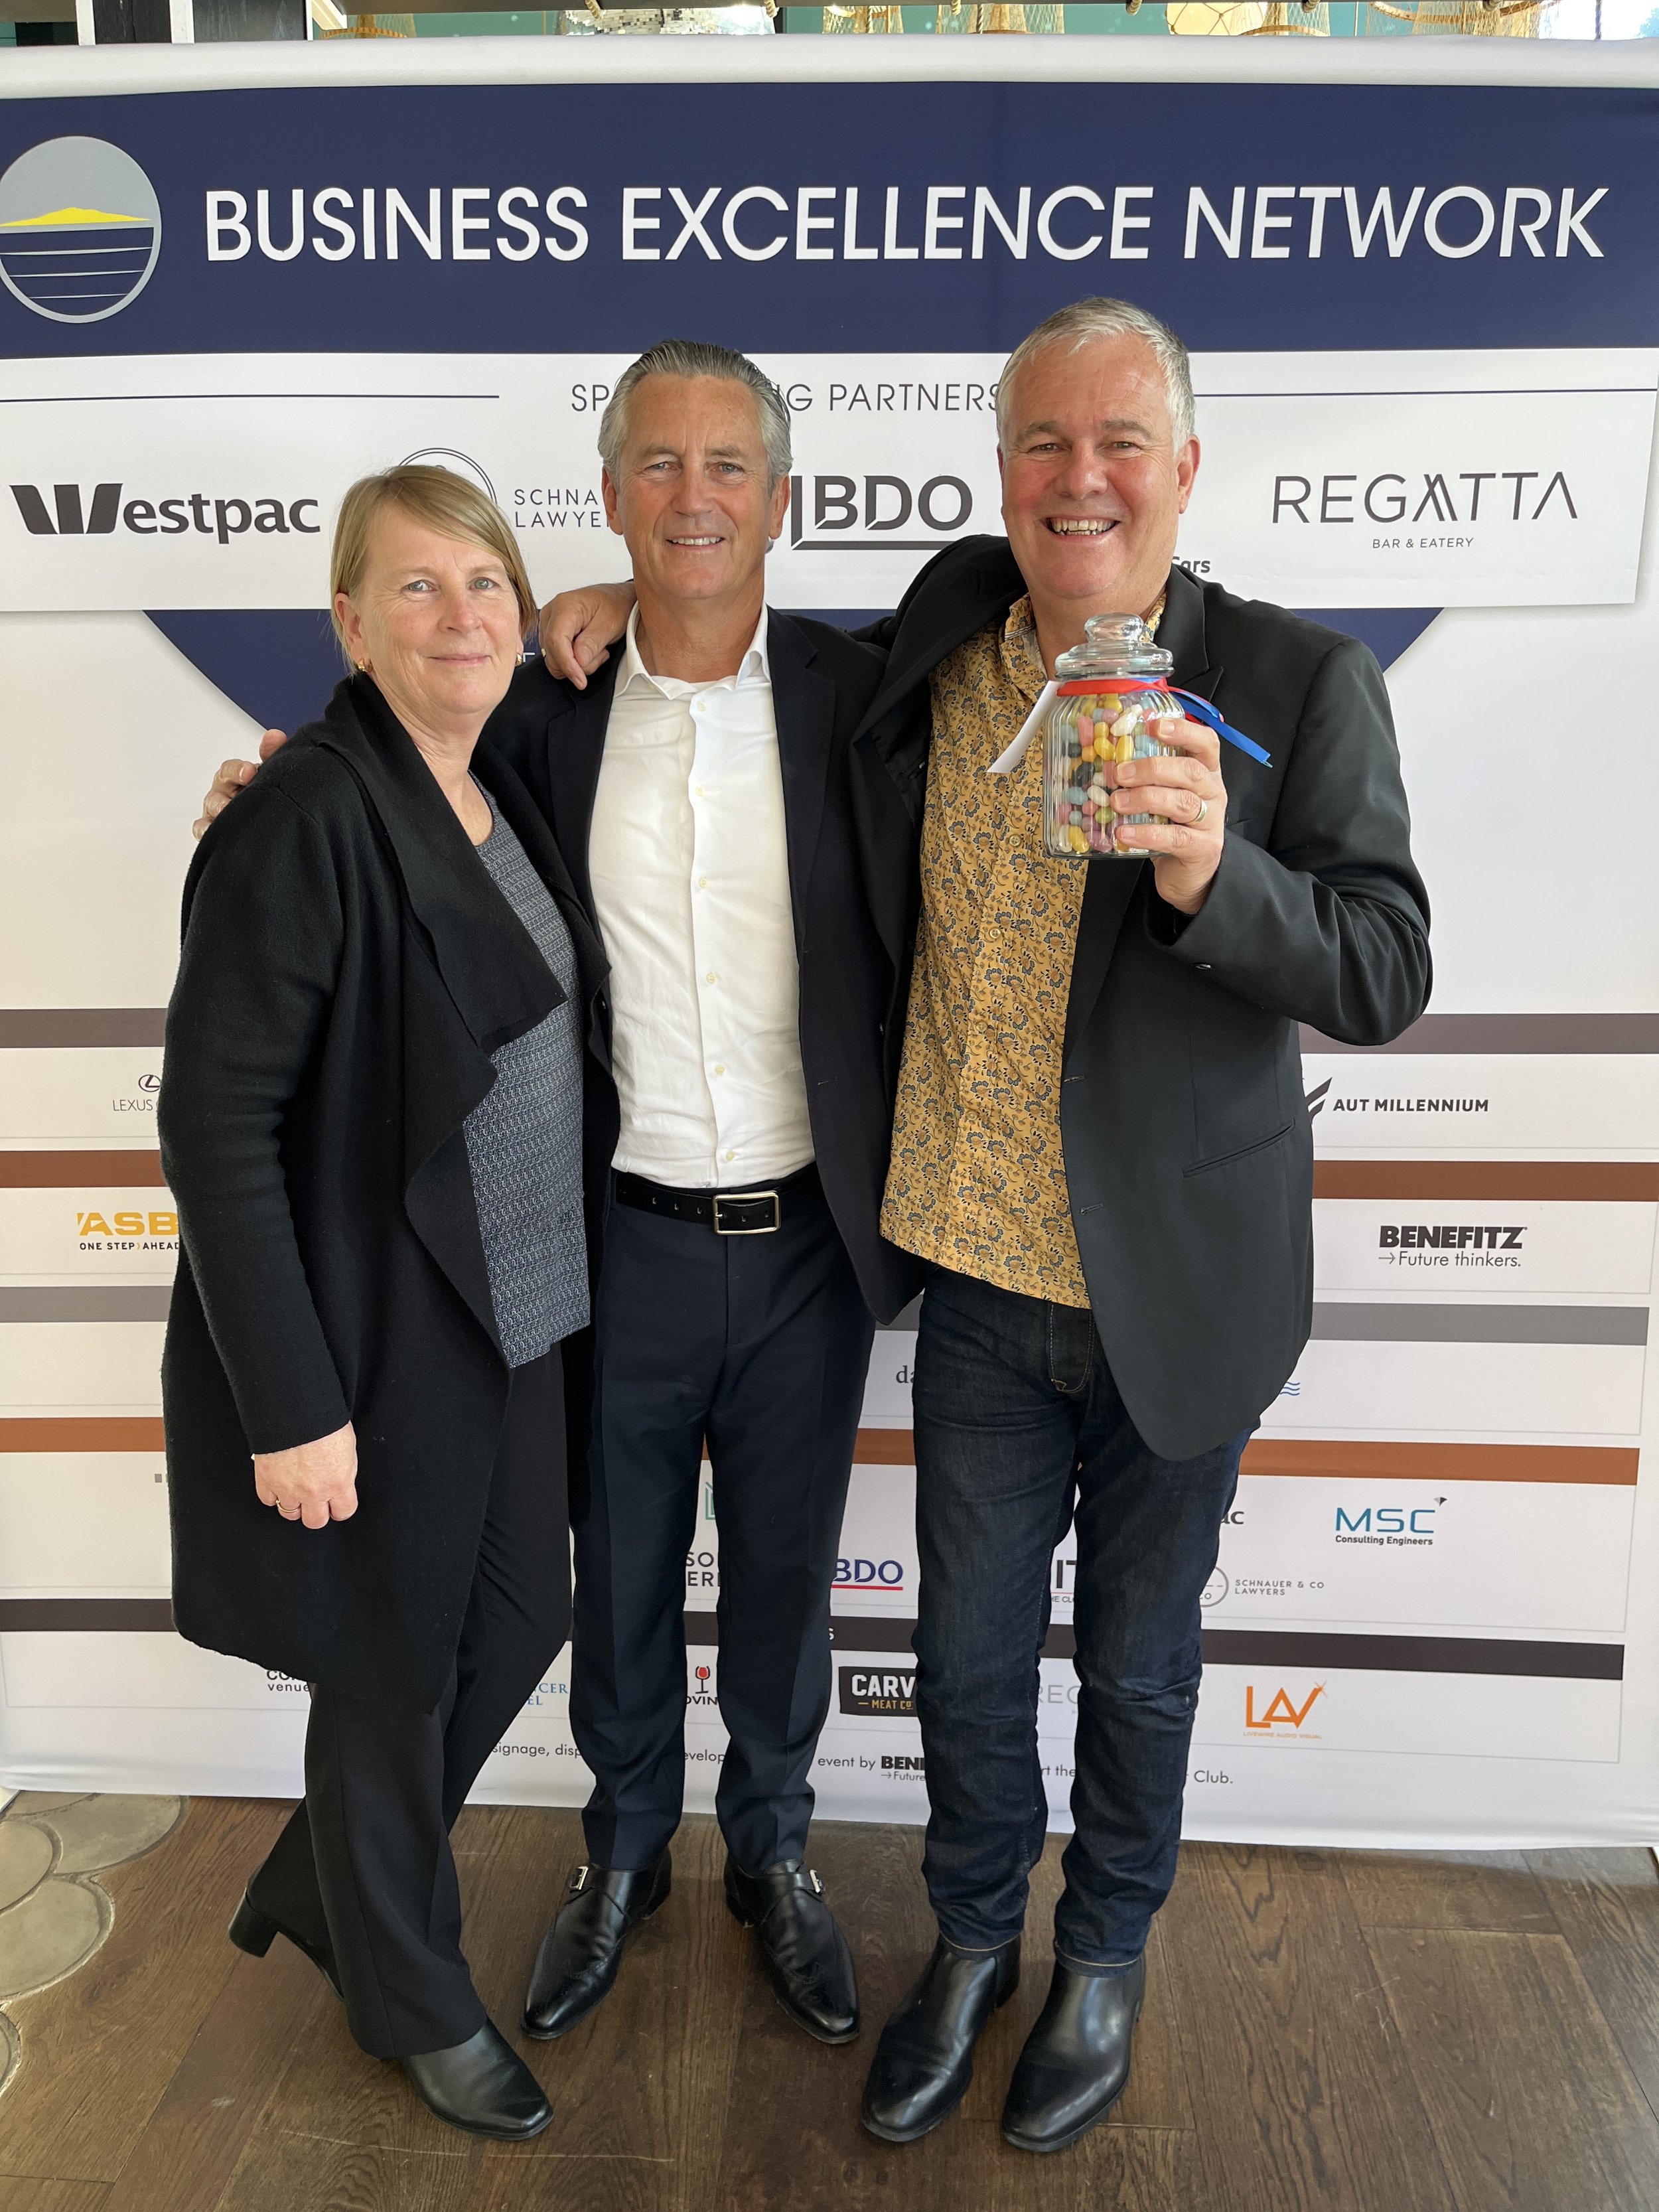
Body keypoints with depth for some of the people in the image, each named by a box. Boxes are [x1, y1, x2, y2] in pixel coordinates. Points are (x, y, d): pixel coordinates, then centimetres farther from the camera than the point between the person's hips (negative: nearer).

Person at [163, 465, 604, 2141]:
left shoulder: (500, 799, 6)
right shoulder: (307, 819, -19)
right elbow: (216, 1121, -20)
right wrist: (291, 1404, -20)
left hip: (512, 1312, 8)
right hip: (374, 1339, -8)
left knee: (516, 1626, 19)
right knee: (393, 1670, 12)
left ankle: (314, 1891, 46)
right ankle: (411, 2000, 40)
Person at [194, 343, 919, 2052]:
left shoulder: (857, 696, -5)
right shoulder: (542, 709, -3)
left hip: (807, 1246, 0)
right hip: (623, 1245, 1)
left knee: (785, 1575, 18)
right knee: (618, 1576, 19)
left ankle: (771, 1850, 45)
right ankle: (624, 1849, 46)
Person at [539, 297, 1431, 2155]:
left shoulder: (1300, 682, -11)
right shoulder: (948, 628, 0)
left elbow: (1386, 974, -14)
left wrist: (1214, 872, -32)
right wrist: (650, 602, 6)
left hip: (1177, 1295, -3)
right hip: (979, 1283, 3)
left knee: (1136, 1664, 19)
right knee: (969, 1653, 19)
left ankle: (1106, 1952, 47)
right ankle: (974, 1933, 47)